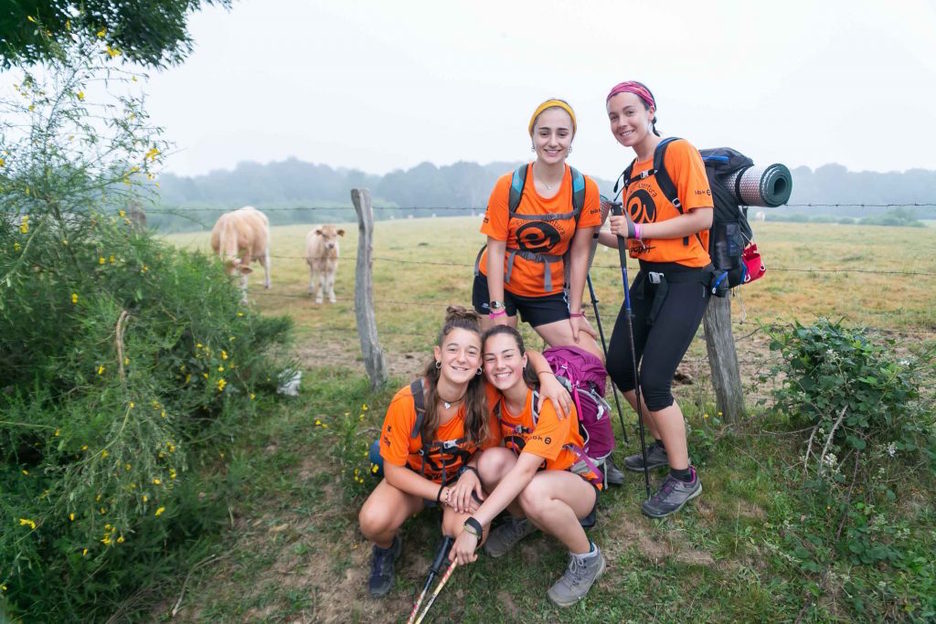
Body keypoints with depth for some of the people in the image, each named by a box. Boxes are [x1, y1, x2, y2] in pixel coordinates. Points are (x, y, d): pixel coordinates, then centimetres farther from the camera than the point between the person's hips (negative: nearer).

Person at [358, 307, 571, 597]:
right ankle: (387, 549, 6)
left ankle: (450, 522, 8)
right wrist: (443, 493, -26)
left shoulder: (484, 396, -24)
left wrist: (546, 376, -32)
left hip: (461, 477, 1)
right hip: (413, 480, -1)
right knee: (373, 521, -31)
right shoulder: (406, 402, -29)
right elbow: (393, 470, -17)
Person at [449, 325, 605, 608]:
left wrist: (474, 526, -41)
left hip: (577, 482, -4)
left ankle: (587, 558, -7)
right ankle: (522, 522, 5)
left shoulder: (551, 401, -30)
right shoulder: (492, 395, -14)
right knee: (491, 461, -27)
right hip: (522, 481, 5)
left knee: (534, 491, -38)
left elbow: (525, 470, -37)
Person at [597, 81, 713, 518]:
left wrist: (638, 228, -20)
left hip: (684, 280, -8)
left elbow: (703, 217, -17)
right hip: (648, 277, 8)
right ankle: (664, 444, 32)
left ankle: (683, 478, 11)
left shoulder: (679, 152, -8)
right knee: (618, 366, 8)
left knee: (652, 380, -11)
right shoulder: (632, 172, 14)